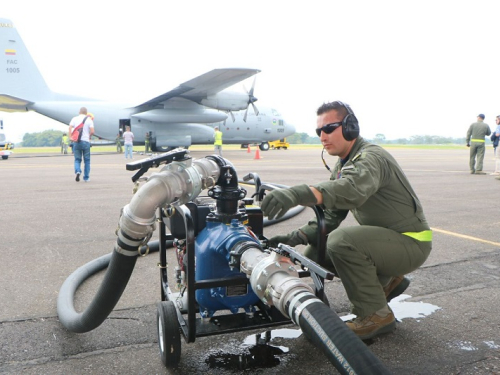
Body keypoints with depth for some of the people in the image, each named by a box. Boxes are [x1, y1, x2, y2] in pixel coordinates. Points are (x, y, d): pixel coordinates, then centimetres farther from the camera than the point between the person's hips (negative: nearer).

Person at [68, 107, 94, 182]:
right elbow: (92, 131, -7)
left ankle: (77, 171, -18)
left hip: (76, 141, 2)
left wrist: (70, 138, -5)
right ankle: (86, 178, 10)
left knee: (77, 159, 10)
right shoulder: (89, 119, 2)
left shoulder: (74, 119, 8)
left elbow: (70, 128, -6)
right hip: (86, 141, -1)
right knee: (87, 160, 9)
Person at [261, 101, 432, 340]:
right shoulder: (341, 167, 8)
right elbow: (330, 217, 4)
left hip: (410, 242, -9)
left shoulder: (371, 157, -21)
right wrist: (296, 237, -13)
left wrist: (299, 194, -62)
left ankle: (376, 315, -12)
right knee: (314, 251, 3)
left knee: (341, 240, -31)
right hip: (382, 239, 9)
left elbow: (353, 188, -46)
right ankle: (386, 280, 15)